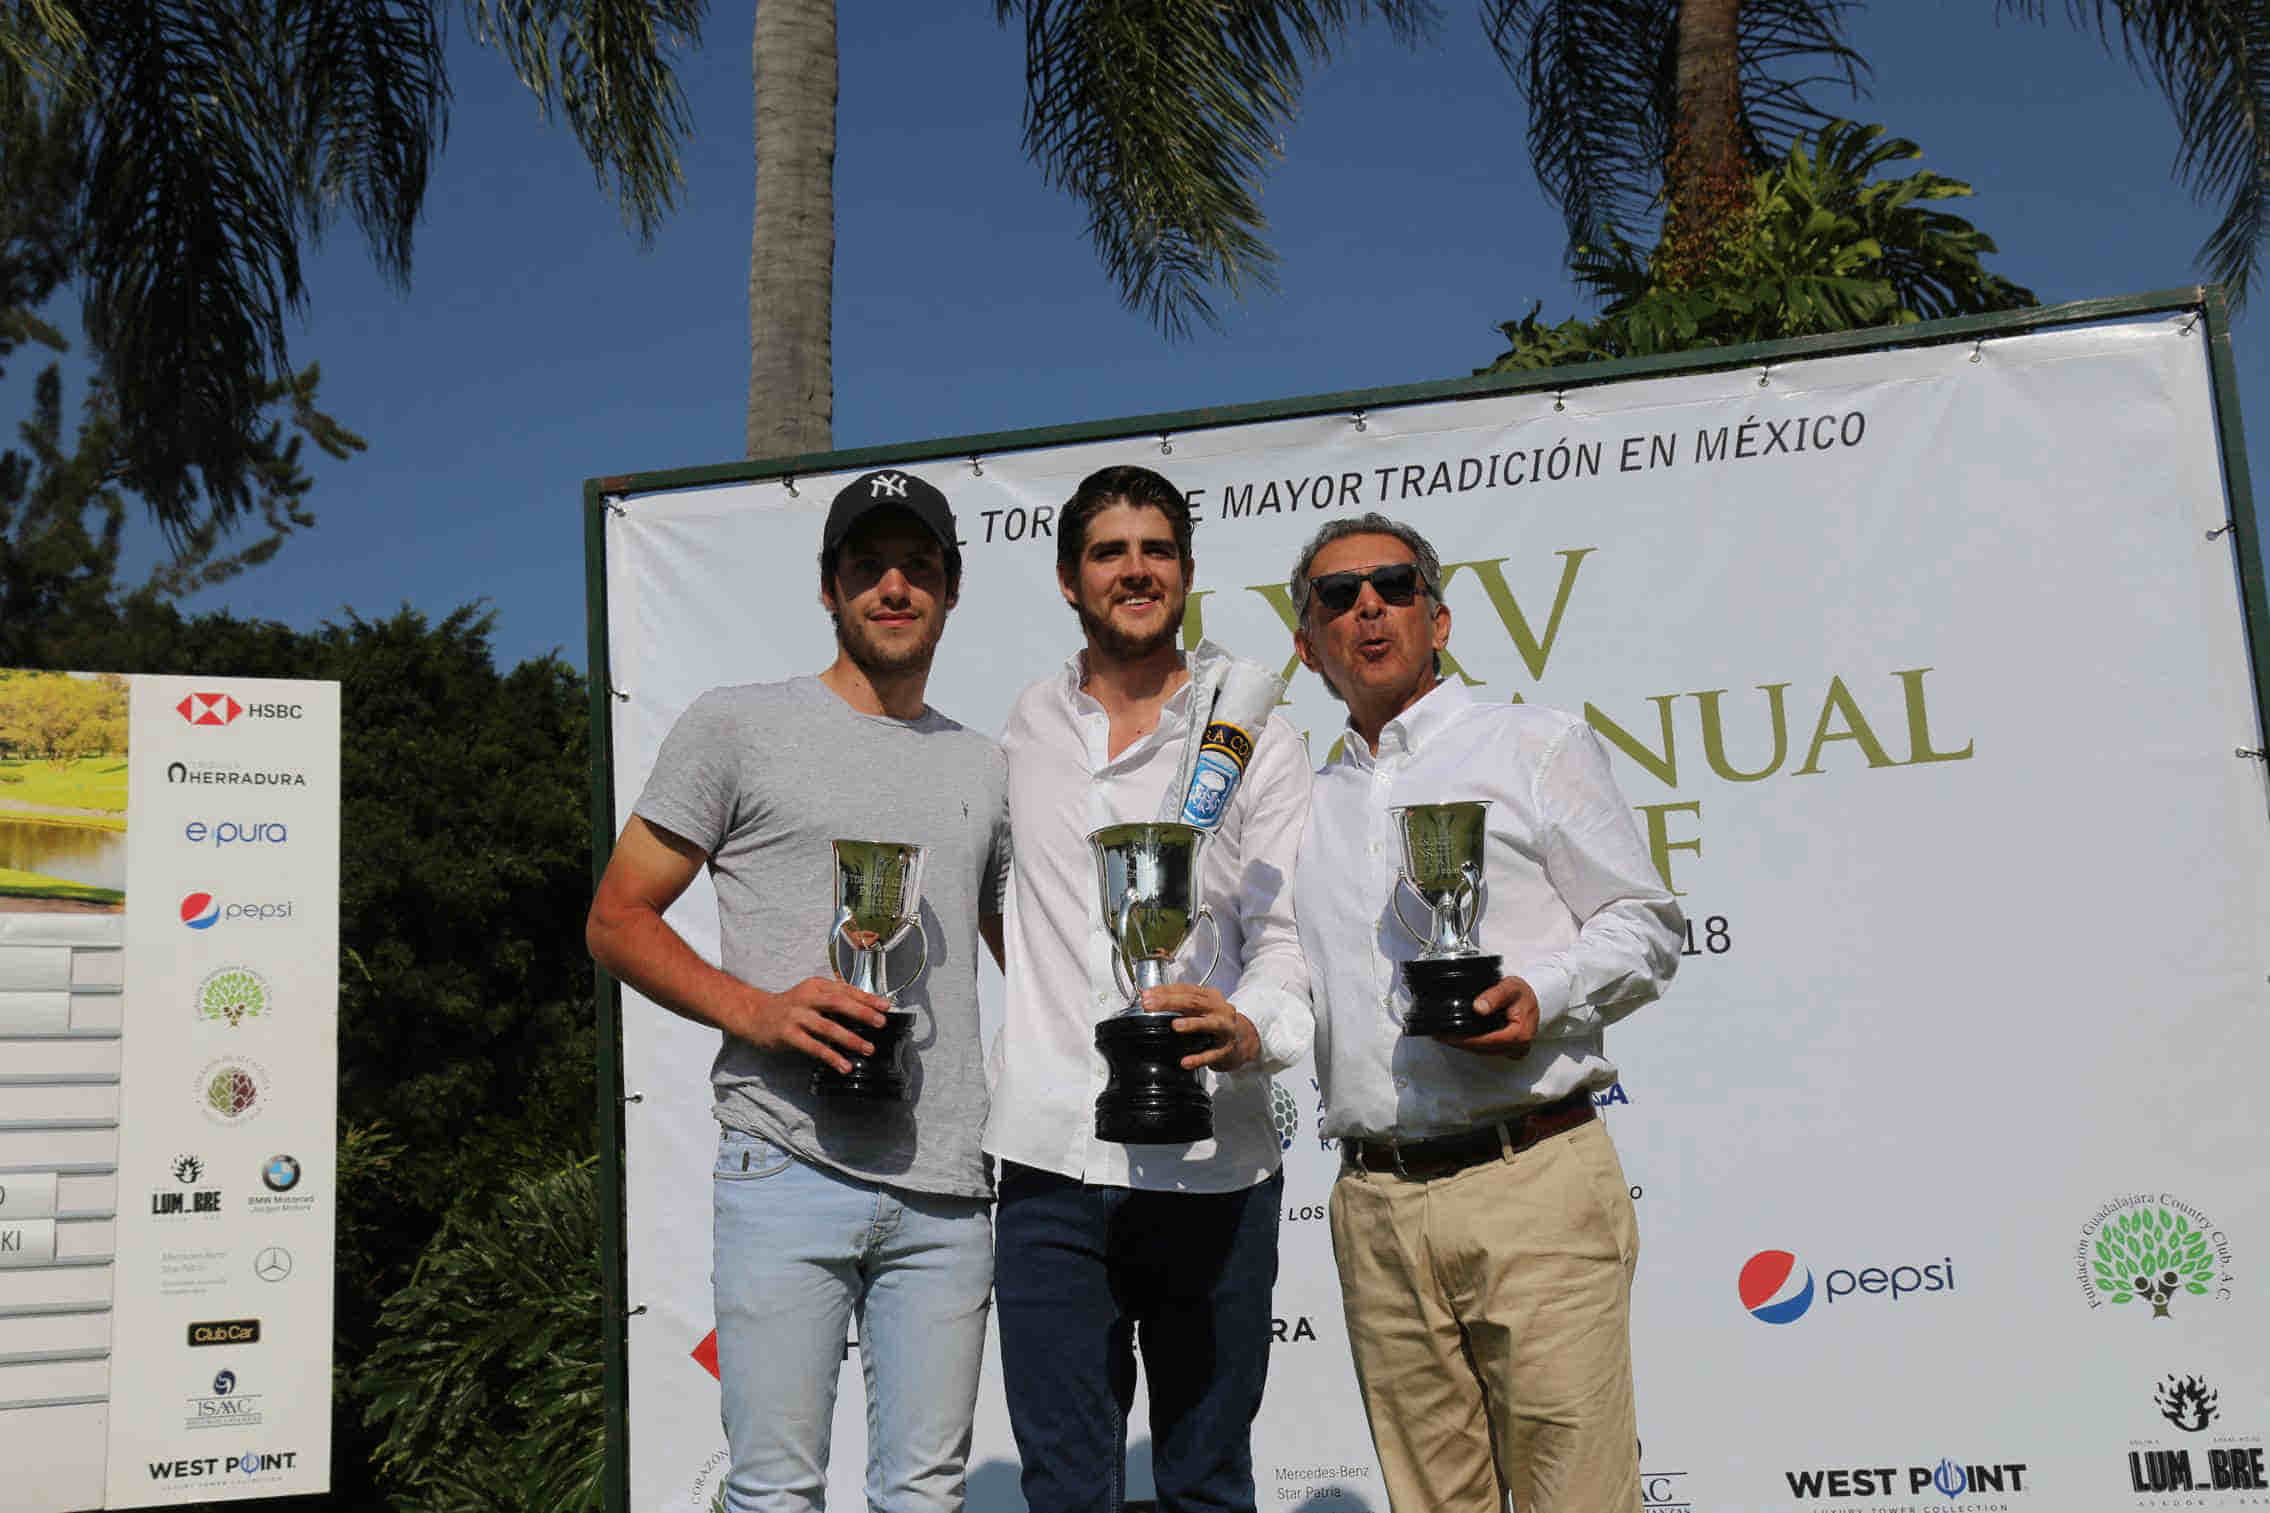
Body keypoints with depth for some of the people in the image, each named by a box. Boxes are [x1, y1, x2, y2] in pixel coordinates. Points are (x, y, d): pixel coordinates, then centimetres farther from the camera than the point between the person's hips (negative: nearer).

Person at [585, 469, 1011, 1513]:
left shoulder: (982, 768, 17)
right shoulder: (737, 727, 4)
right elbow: (617, 920, 2)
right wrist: (759, 1012, -14)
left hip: (944, 1193, 4)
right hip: (788, 1172, -4)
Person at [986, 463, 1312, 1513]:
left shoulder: (1253, 737, 3)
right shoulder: (1027, 729, 12)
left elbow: (1285, 933, -4)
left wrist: (1249, 1029, -24)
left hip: (1213, 1166, -2)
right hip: (1051, 1159, 2)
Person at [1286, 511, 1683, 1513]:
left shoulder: (1535, 745, 8)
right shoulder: (1304, 805, 19)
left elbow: (1645, 925, 4)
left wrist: (1543, 995, -14)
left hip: (1531, 1178, -4)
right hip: (1375, 1206, 4)